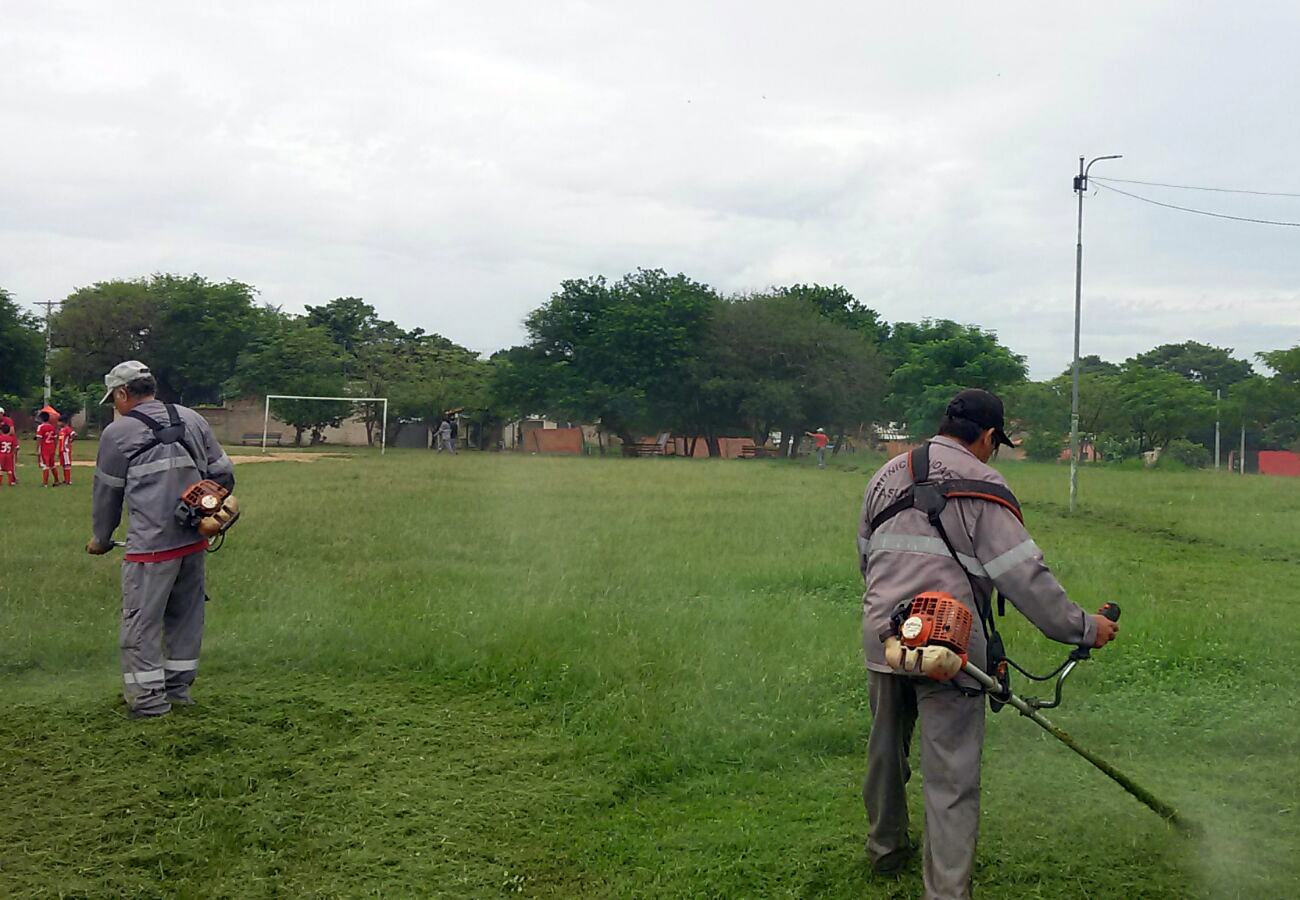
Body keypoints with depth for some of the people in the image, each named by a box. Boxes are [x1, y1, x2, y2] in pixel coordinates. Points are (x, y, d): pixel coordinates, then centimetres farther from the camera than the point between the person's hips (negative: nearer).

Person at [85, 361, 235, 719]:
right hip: (195, 540, 6)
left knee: (141, 621, 3)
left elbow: (107, 493, 6)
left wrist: (100, 539, 20)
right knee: (185, 615, 16)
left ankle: (149, 698, 4)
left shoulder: (118, 432, -3)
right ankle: (179, 686, 25)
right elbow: (224, 473, 9)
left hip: (151, 543, -6)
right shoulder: (192, 419, 10)